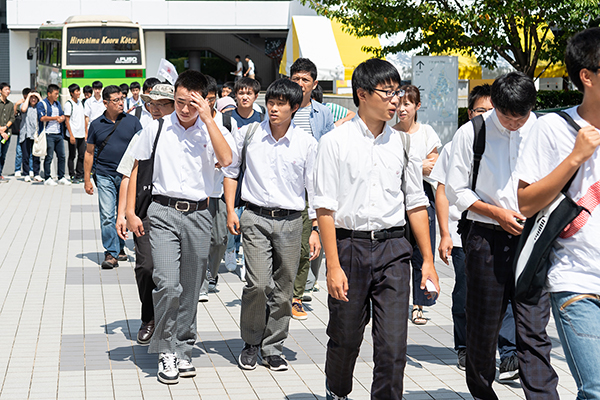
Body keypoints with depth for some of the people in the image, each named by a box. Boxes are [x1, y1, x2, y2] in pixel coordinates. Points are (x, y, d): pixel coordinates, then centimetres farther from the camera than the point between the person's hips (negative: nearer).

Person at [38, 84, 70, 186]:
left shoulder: (57, 104, 18)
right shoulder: (42, 104, -5)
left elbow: (62, 115, 20)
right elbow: (42, 118, -17)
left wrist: (62, 118, -4)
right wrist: (55, 118, -12)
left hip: (58, 134, 7)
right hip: (48, 134, -7)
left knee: (61, 156, 8)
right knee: (49, 157, -3)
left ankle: (61, 177, 16)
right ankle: (47, 178, 4)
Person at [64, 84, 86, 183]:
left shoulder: (80, 103, 14)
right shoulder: (68, 104, -8)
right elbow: (67, 120, -10)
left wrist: (85, 133, 15)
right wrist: (71, 135, -16)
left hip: (81, 134, 7)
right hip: (73, 135, -7)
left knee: (82, 155, 8)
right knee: (72, 156, 0)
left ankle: (79, 175, 16)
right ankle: (72, 176, 6)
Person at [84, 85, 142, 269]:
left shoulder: (132, 122, 2)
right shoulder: (96, 124, 4)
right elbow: (89, 152, 9)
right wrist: (87, 179, 6)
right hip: (105, 176, 0)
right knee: (107, 216, -8)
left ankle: (119, 247, 27)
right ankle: (111, 253, -5)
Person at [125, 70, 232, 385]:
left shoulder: (212, 130, 4)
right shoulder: (156, 129, 4)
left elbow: (226, 159, -16)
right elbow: (137, 170, 10)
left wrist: (207, 118, -15)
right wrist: (130, 212, 4)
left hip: (198, 215, 2)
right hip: (163, 213, -1)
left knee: (190, 290, 8)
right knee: (168, 285, -13)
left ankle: (182, 350, 22)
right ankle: (166, 350, 3)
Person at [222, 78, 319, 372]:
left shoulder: (306, 143, 0)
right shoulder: (248, 134, 1)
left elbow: (315, 189, 5)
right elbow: (230, 170, 13)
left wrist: (316, 229, 2)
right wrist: (230, 211, 6)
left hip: (290, 221, 1)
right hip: (255, 218, -1)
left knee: (283, 288, 5)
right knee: (258, 284, -12)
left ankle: (272, 347, 21)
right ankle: (250, 343, 9)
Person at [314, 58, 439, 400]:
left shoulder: (403, 142, 7)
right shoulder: (336, 142, -2)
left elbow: (416, 204, 11)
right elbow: (325, 208, -5)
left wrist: (428, 260, 7)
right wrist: (333, 266, -11)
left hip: (393, 248, 2)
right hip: (349, 245, -2)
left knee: (393, 346, -5)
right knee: (345, 337, 13)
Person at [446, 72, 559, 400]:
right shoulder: (471, 133, -2)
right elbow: (456, 190, 1)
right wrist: (498, 213, -9)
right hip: (487, 240, 0)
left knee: (534, 330, -5)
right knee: (482, 327, 11)